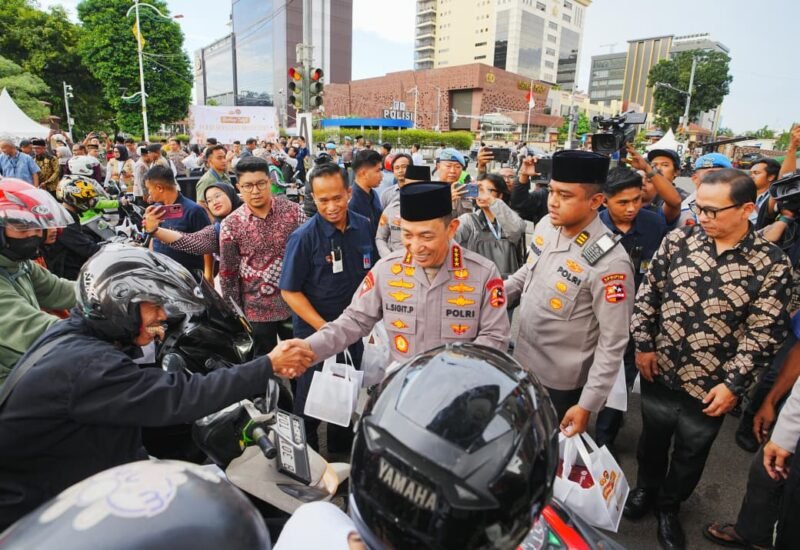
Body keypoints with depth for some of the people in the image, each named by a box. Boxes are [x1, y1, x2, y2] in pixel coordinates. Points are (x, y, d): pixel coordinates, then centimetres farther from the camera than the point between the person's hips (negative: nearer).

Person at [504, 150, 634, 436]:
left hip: (560, 381, -6)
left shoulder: (610, 262, -27)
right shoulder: (546, 225, -7)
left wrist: (587, 405, -18)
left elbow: (612, 344, -21)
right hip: (522, 361, 6)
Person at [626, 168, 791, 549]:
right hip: (659, 372, 2)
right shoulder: (678, 241, -8)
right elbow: (648, 293, -2)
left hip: (711, 387, -1)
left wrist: (733, 383, -13)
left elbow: (764, 333, -10)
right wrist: (643, 345, -4)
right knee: (652, 439, 22)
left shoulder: (770, 264, -12)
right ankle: (645, 489, 49)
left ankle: (669, 506, 44)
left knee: (691, 454, 19)